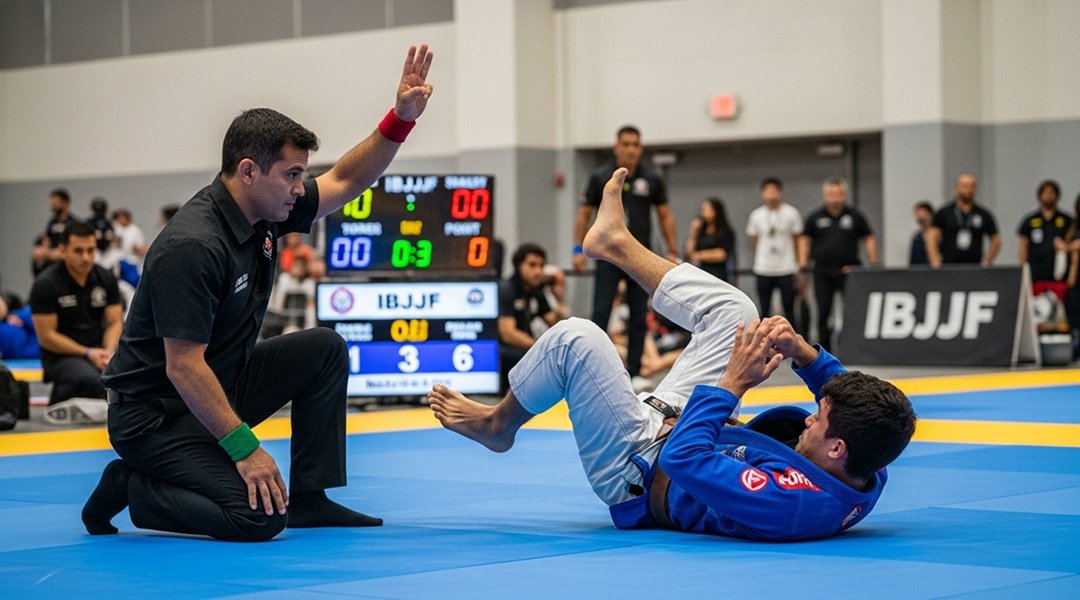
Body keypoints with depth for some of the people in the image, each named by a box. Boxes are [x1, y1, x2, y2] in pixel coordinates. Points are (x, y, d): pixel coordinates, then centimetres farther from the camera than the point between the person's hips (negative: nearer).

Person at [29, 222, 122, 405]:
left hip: (98, 350, 5)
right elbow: (46, 336, -12)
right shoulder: (46, 284, -11)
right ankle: (59, 399, -3)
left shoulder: (106, 278, 3)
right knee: (90, 380, -37)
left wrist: (108, 352, -16)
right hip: (61, 355, -5)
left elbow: (114, 323, 4)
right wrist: (88, 353, -17)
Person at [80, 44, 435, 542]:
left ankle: (309, 499, 9)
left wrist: (401, 117, -2)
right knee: (261, 517, -24)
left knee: (324, 349, 6)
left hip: (220, 385, 10)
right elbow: (183, 367, -28)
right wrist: (245, 448, -27)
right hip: (155, 412, -10)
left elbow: (344, 182, 12)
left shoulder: (264, 211, 0)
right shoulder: (191, 247, -27)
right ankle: (130, 488, -2)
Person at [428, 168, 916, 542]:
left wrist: (733, 382, -33)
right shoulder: (865, 479, -20)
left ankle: (497, 423, 16)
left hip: (639, 474, -7)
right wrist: (802, 352, -19)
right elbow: (845, 398, -2)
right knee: (732, 310, 4)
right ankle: (616, 243, 26)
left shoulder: (793, 504, -44)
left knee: (574, 339, -15)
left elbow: (682, 460, -41)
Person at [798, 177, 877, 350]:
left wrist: (873, 263, 2)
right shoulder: (815, 218, 7)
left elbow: (869, 239, 10)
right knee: (823, 314, 4)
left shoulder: (855, 216, 5)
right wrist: (803, 263, 5)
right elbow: (805, 239, 14)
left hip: (848, 272, -1)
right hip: (823, 272, 1)